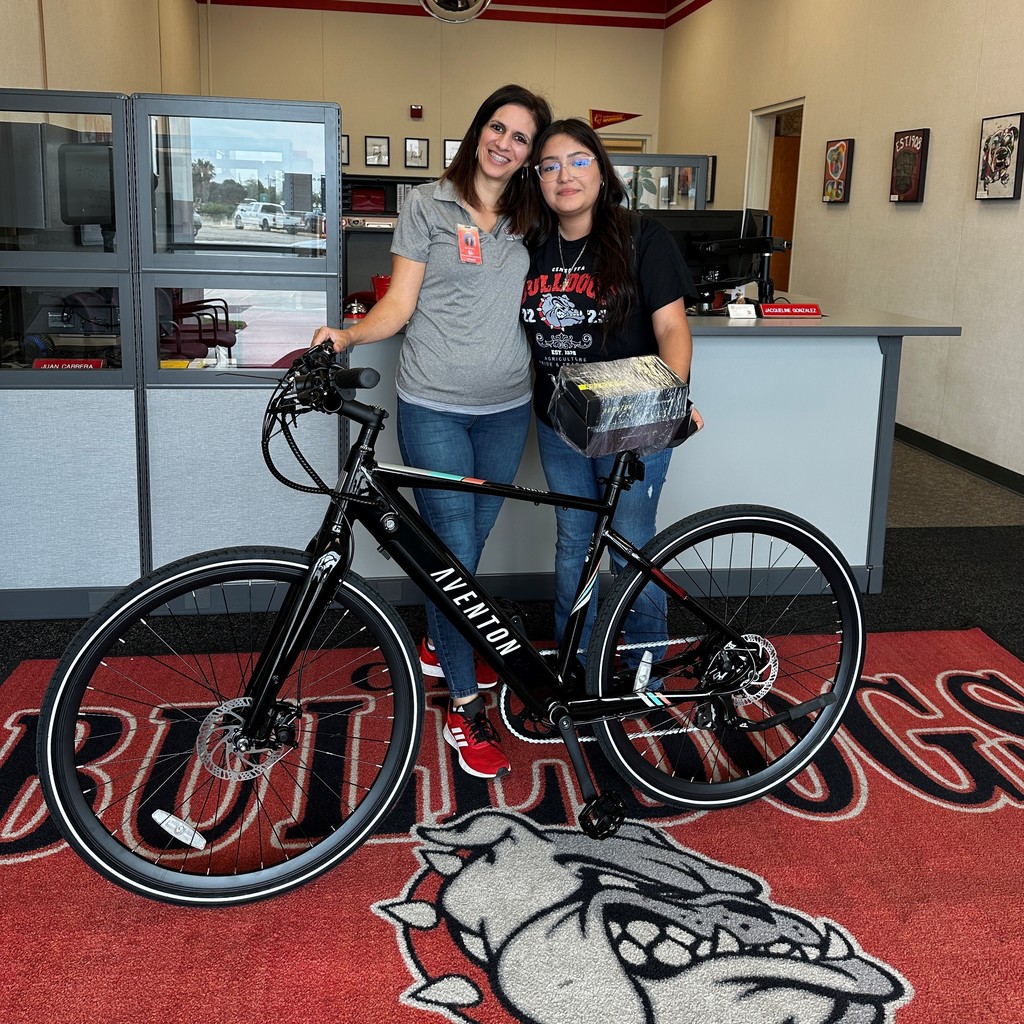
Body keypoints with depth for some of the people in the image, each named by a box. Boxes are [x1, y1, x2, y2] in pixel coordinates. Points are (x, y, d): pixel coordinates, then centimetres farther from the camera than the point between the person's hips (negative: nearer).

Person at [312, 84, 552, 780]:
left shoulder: (531, 221, 10)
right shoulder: (428, 205, -1)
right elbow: (400, 304, -3)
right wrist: (346, 336, -20)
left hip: (507, 408, 4)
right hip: (435, 407, -4)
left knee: (471, 541, 15)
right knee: (454, 548, -5)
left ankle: (440, 647, 40)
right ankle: (464, 709, 6)